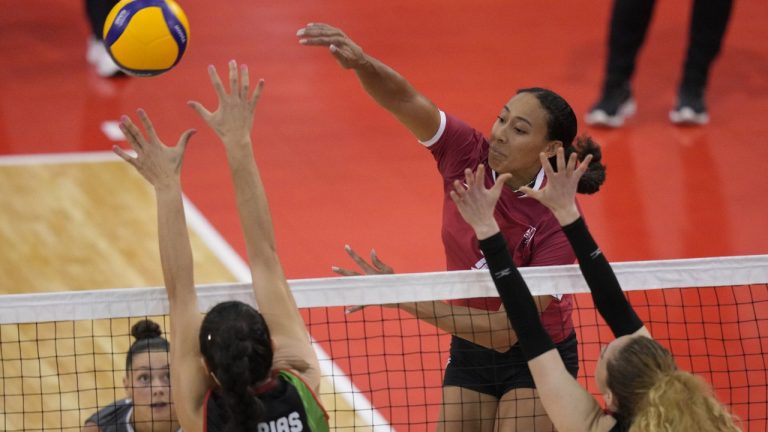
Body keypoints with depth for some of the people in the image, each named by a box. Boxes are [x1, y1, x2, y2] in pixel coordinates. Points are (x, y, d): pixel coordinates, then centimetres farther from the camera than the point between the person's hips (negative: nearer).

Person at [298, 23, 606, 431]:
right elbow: (405, 100, -29)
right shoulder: (467, 156, -15)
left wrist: (406, 299, -36)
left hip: (536, 358, -4)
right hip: (469, 352, 4)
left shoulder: (560, 225, -28)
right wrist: (360, 62, -51)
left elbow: (506, 332, -30)